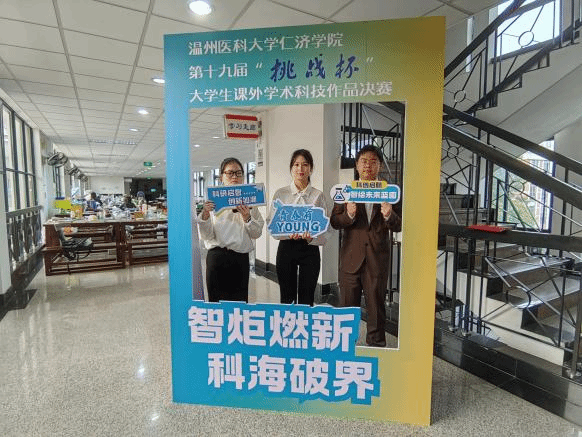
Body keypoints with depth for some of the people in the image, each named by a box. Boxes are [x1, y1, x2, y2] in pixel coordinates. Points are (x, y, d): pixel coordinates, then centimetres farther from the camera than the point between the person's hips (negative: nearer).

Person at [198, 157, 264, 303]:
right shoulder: (213, 200, 4)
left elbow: (257, 233, 4)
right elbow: (206, 236, -1)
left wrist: (247, 218, -11)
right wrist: (205, 215, -15)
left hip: (241, 258, 1)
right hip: (217, 258, -1)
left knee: (240, 301, 5)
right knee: (217, 301, 3)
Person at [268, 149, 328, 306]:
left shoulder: (318, 195, 4)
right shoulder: (280, 193, 4)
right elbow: (271, 222, -1)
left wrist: (311, 236, -20)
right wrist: (288, 233, -20)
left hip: (310, 249, 0)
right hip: (286, 247, 0)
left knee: (307, 298, 6)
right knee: (287, 297, 9)